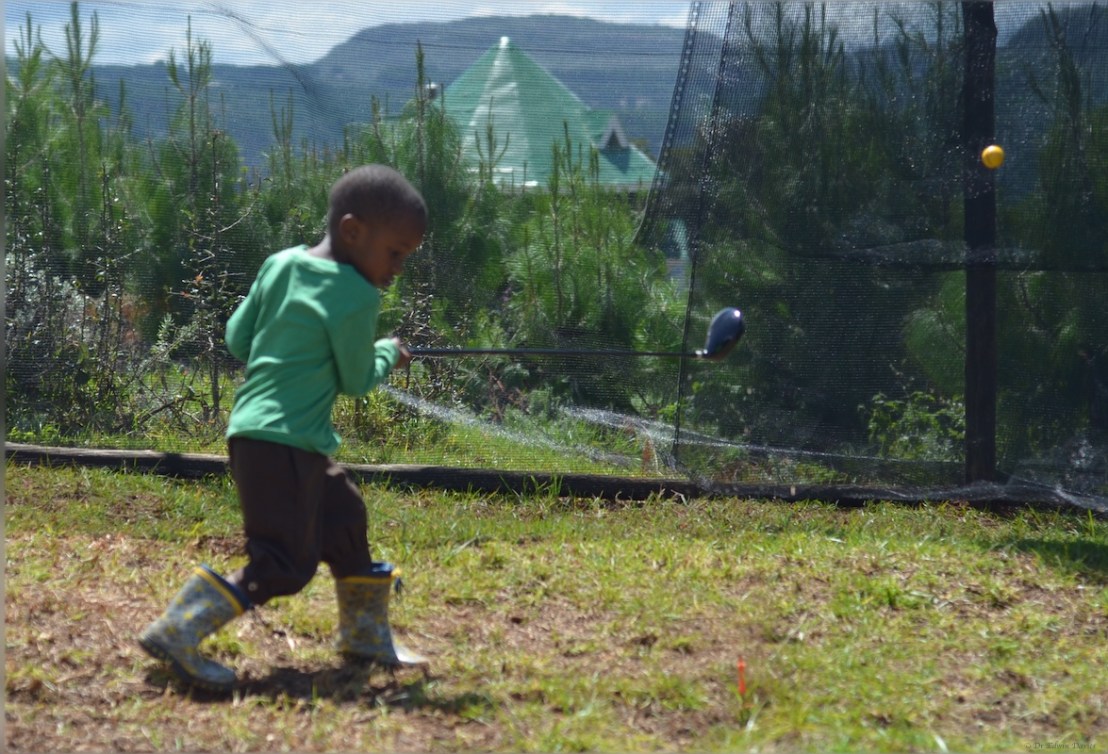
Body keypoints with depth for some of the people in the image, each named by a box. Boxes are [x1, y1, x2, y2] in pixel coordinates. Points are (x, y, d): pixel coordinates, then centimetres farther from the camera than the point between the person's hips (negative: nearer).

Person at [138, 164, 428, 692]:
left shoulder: (281, 264, 9)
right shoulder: (358, 297, -13)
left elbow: (237, 340, 12)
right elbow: (357, 381, -5)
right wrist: (388, 354, 14)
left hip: (253, 427, 10)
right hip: (284, 443, -10)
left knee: (345, 522, 22)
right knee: (281, 567, -8)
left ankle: (367, 638, 35)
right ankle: (178, 633, -13)